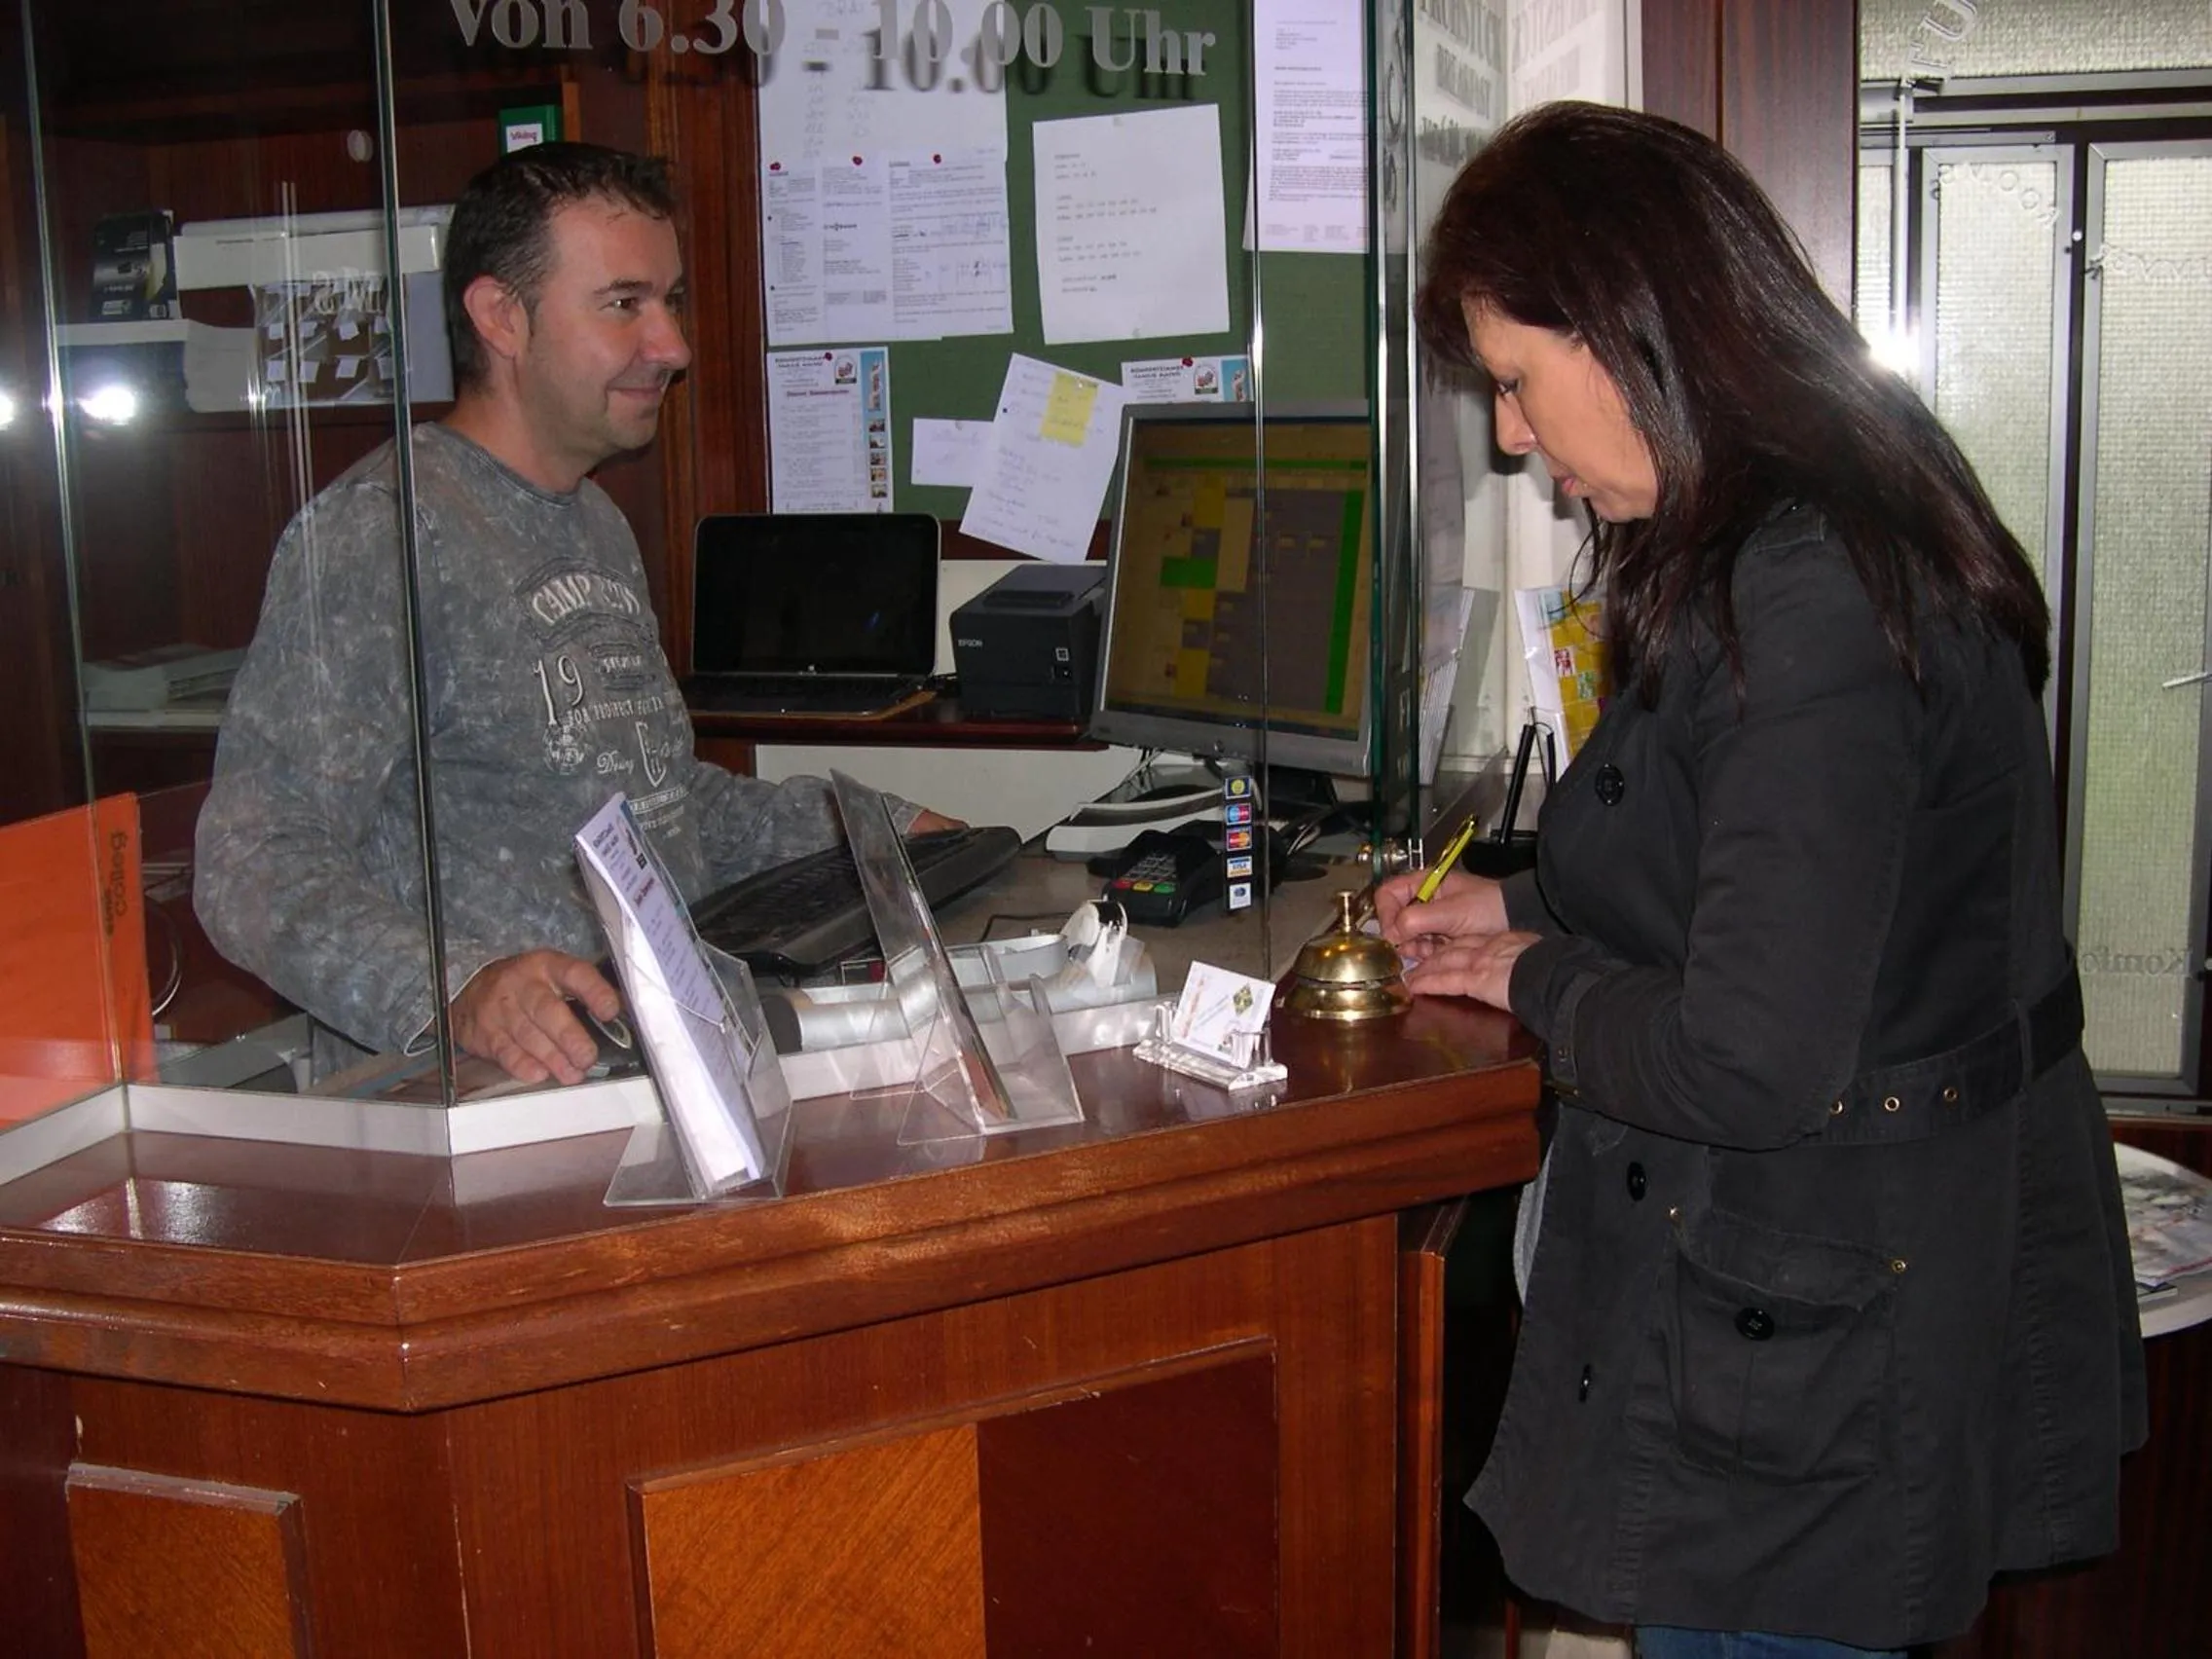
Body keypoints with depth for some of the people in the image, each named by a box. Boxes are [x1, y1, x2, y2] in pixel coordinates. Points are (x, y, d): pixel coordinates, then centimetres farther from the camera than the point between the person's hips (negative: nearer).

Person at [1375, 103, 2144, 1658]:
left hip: (1817, 1358, -10)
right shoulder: (1849, 524, 7)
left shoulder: (1804, 600, -27)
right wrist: (1525, 908, 13)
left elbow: (1746, 1067, -27)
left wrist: (1542, 981, -9)